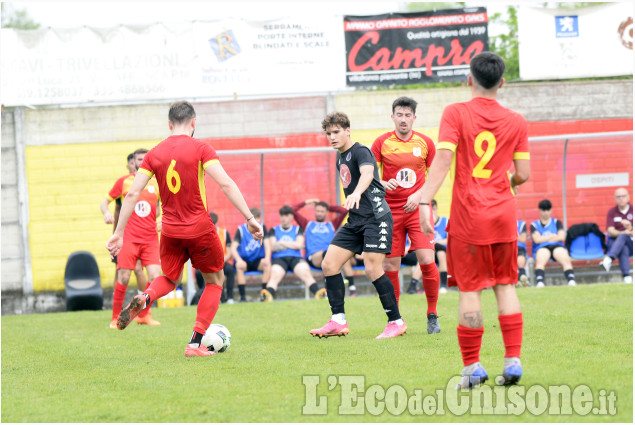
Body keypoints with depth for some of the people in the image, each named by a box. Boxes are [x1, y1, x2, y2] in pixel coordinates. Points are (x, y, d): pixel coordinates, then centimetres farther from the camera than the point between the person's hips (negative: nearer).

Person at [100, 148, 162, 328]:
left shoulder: (156, 183, 10)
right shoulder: (123, 182, 6)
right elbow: (105, 201, 14)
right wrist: (106, 213, -8)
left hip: (151, 238, 2)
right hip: (129, 237, -2)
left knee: (155, 276, -11)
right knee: (124, 278, -9)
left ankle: (144, 315, 7)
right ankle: (115, 318, 5)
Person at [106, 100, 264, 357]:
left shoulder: (154, 154, 3)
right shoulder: (200, 149, -8)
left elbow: (132, 194, 0)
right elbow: (226, 184, -17)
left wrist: (119, 233, 5)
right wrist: (249, 218, -16)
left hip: (170, 231, 4)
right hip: (200, 229, -4)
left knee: (169, 280, 26)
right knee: (215, 282, 16)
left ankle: (144, 299, -9)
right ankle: (195, 343, 6)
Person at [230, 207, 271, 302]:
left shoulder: (262, 228, 0)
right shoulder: (241, 230, -7)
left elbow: (267, 244, -6)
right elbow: (233, 248, -15)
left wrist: (267, 258, -27)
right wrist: (239, 260, -34)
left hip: (257, 261, 2)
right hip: (244, 259, -2)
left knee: (267, 264, -30)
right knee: (239, 266, -35)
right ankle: (243, 296, -31)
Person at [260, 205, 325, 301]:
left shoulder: (298, 229, 23)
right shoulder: (274, 231, 23)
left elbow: (299, 245, 6)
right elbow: (273, 247, 7)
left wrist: (282, 243, 8)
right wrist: (292, 245, 7)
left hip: (295, 258, 1)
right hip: (279, 258, -1)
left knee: (305, 272, -33)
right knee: (275, 275, -35)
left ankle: (317, 292, -57)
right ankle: (268, 295, -64)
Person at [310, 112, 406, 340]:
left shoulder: (360, 152, -11)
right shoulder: (340, 159, 16)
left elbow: (367, 173, -32)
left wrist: (356, 194, -51)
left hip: (376, 218, -9)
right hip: (355, 221, 9)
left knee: (373, 268, -16)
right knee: (329, 264, -1)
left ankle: (396, 321, -3)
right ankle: (338, 321, 3)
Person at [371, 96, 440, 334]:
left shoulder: (425, 143, 4)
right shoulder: (382, 143, 1)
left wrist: (419, 195, -5)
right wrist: (383, 184, -17)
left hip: (417, 208, 0)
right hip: (390, 211, 0)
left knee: (427, 261, -13)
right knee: (390, 266, -2)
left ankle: (432, 315, 2)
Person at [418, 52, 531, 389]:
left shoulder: (456, 114, -5)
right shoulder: (516, 121, 4)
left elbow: (443, 159, -15)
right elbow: (523, 174, 3)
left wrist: (425, 201, -18)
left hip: (468, 214, -3)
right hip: (504, 211, 3)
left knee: (470, 288, 0)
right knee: (505, 285, 10)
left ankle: (472, 367, 1)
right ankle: (513, 360, 3)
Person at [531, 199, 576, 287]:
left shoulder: (557, 222, 24)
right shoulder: (534, 225, 19)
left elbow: (561, 237, 7)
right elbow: (537, 239, 1)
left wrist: (544, 239, 5)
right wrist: (553, 236, 5)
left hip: (557, 247, 2)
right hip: (541, 248, -2)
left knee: (566, 260, -34)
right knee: (540, 261, -39)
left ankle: (571, 281, -54)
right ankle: (539, 282, -59)